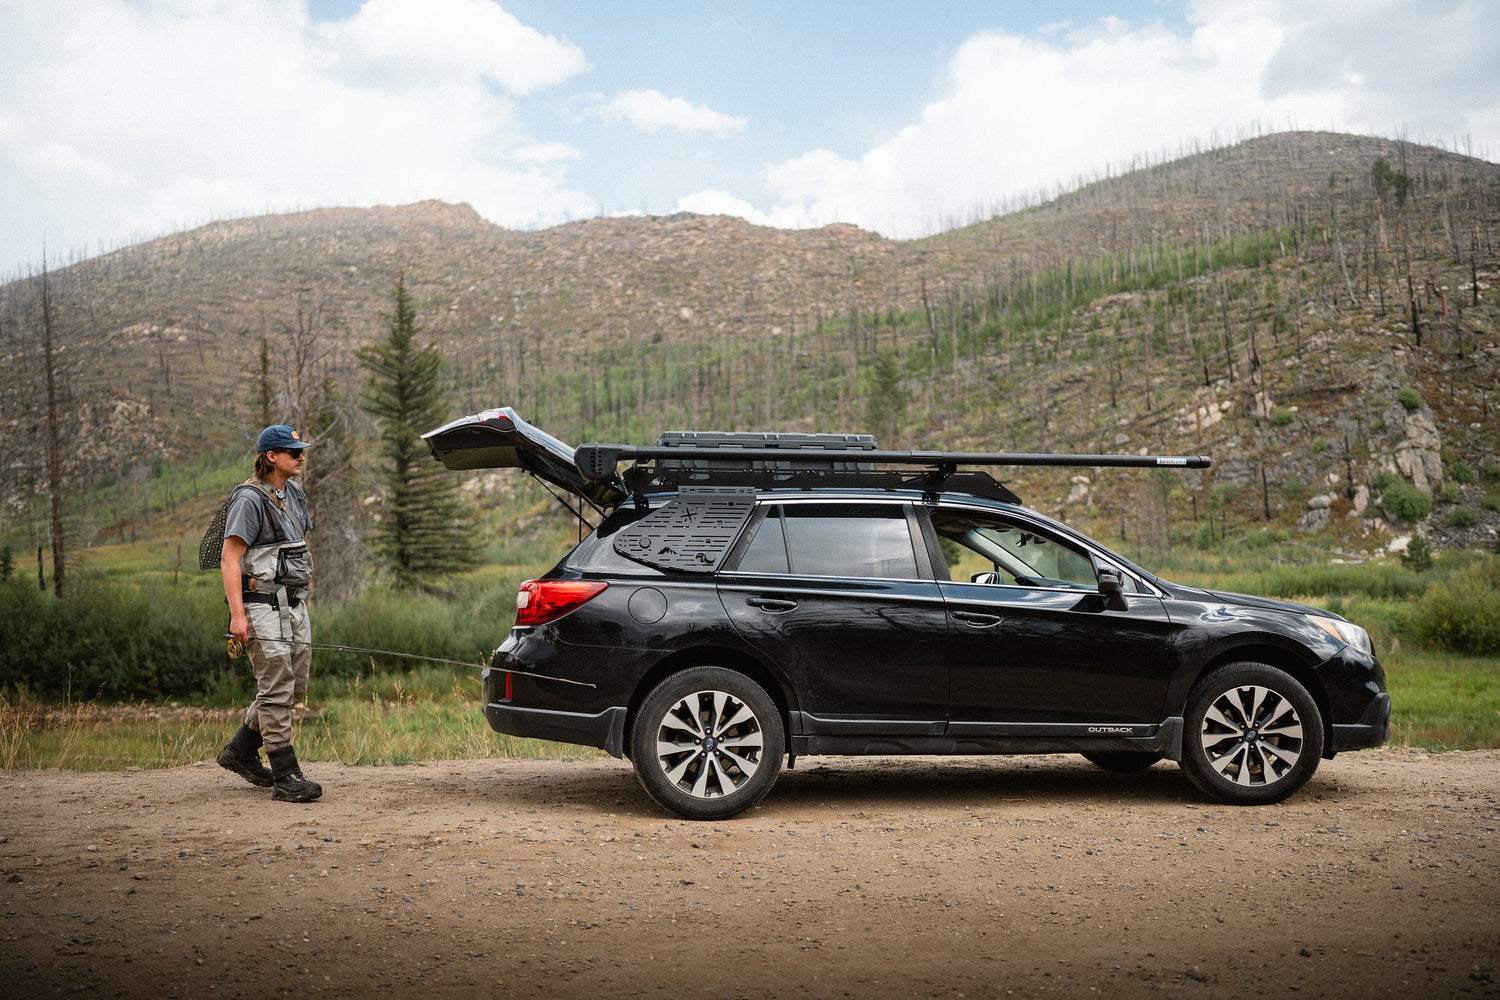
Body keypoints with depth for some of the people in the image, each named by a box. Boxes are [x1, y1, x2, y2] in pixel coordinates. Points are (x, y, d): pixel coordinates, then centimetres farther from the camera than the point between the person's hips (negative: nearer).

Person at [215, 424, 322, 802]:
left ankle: (241, 752, 26)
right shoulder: (249, 499, -12)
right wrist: (237, 614, -23)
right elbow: (230, 559, -16)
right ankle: (286, 776, -5)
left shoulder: (294, 493, 14)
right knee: (277, 688, -9)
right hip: (262, 604, -9)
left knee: (295, 685, 11)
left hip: (294, 602, 9)